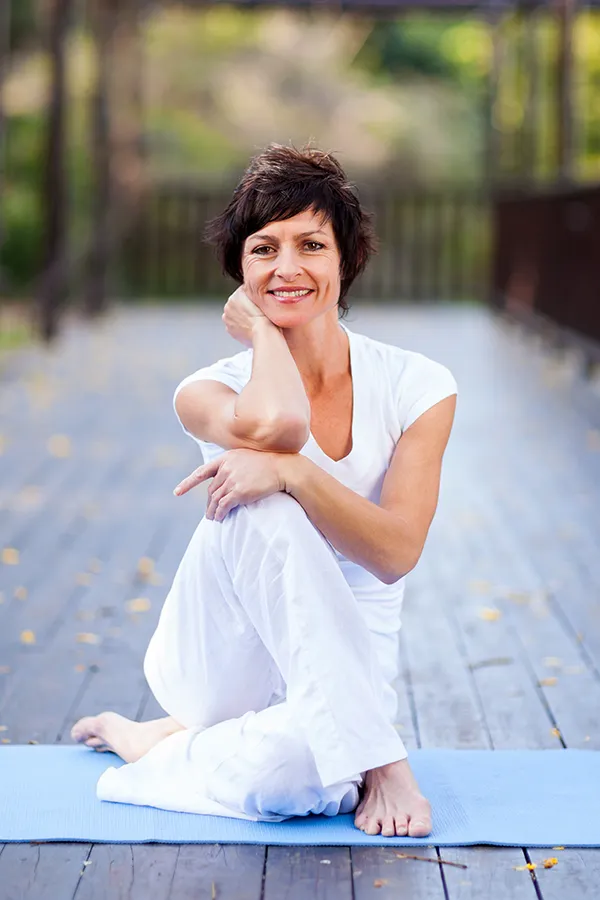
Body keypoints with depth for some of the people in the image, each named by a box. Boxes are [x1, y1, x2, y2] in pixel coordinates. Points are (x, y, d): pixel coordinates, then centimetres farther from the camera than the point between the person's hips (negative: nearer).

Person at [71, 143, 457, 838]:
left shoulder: (417, 386, -5)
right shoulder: (210, 391, -6)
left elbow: (396, 552, -17)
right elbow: (272, 424, -32)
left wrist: (290, 470, -32)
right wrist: (260, 332, -11)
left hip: (342, 671, -1)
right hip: (225, 665, 1)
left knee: (288, 765, -41)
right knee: (262, 508, -34)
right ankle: (378, 763, -23)